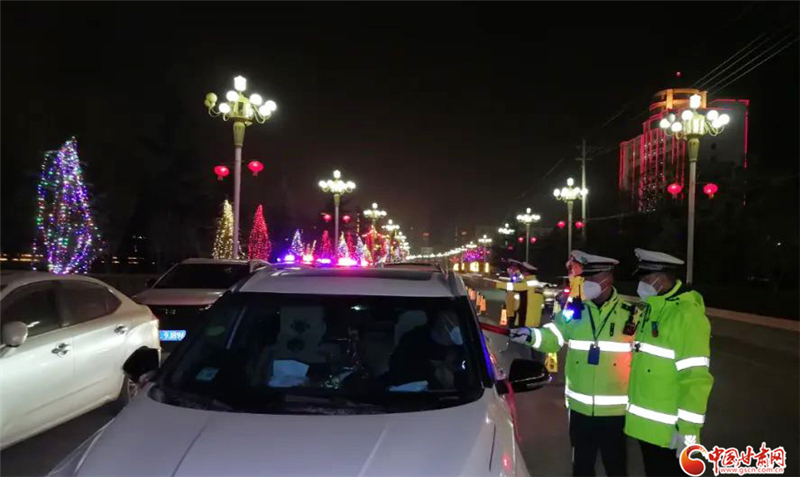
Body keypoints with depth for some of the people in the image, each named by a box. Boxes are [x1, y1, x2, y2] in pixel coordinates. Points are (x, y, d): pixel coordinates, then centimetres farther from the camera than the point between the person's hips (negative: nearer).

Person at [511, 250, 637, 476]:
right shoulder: (574, 310, 0)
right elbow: (552, 337, -10)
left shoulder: (629, 314, -4)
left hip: (614, 409, -2)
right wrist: (530, 335, -30)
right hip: (580, 407, 2)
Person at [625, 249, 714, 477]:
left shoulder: (687, 314, -18)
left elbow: (695, 377, -22)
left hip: (668, 429, -8)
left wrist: (688, 429, -22)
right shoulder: (652, 309, 10)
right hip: (645, 423, 8)